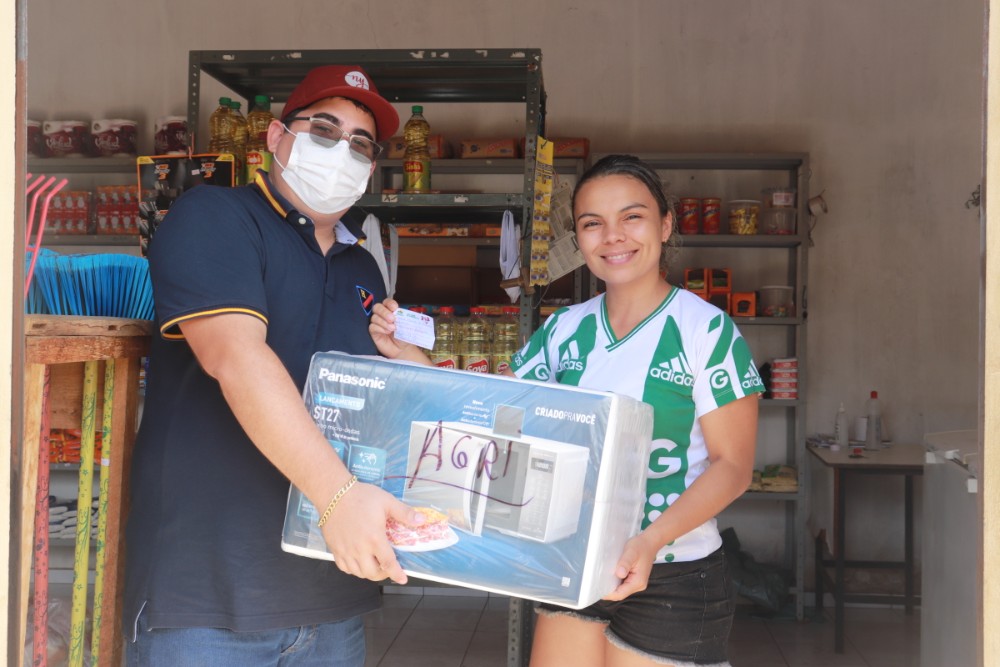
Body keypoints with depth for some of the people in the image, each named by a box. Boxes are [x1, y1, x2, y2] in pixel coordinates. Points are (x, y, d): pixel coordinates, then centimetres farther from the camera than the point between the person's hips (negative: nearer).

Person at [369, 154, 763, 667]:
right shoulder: (564, 328, 3)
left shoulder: (707, 329, -12)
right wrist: (411, 359, -6)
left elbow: (732, 464, -12)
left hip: (672, 578, -4)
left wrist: (653, 539, -26)